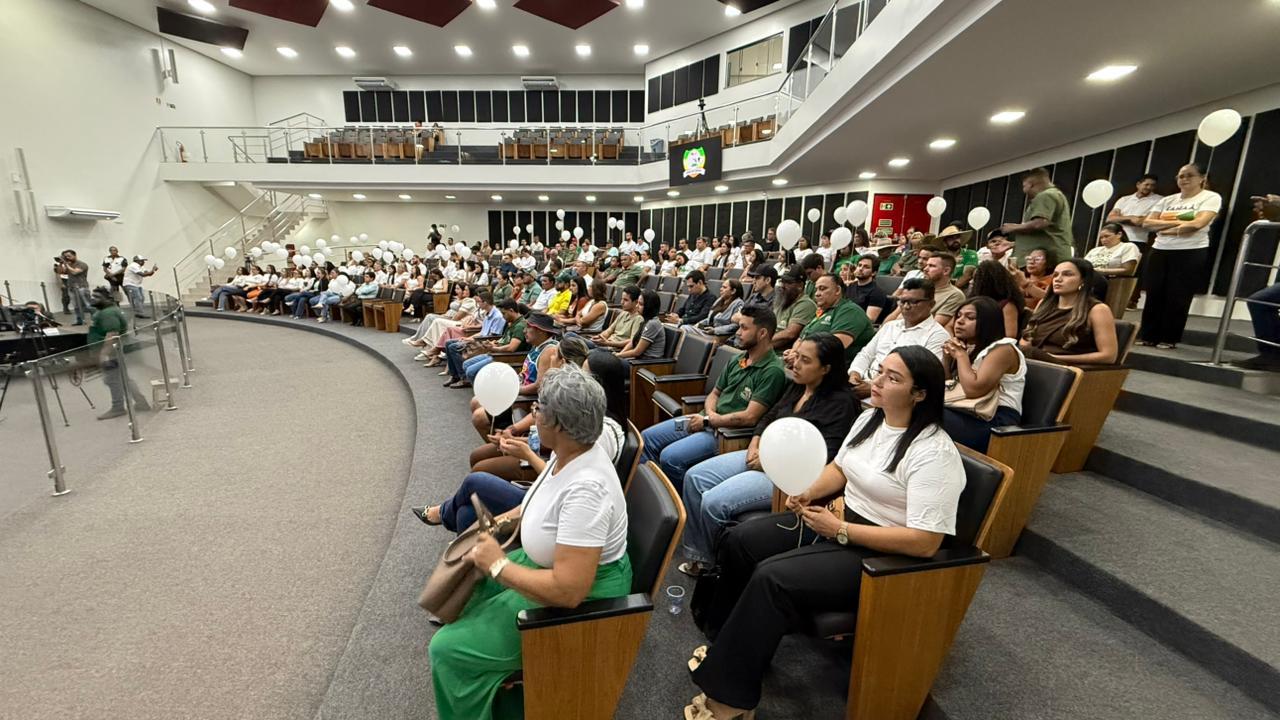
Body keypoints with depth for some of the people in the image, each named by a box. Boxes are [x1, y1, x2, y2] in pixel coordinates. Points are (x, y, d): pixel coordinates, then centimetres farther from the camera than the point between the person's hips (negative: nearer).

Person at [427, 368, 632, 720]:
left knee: (449, 650, -6)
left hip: (581, 599, -9)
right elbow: (548, 500, 14)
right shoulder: (571, 450, -8)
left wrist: (499, 565, -25)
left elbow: (568, 591, -36)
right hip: (553, 561, 9)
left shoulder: (585, 489, -37)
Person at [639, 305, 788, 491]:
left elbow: (749, 417, -20)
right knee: (646, 438, 1)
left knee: (670, 457, -24)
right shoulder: (737, 360, 11)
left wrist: (707, 421, -12)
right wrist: (709, 413, -6)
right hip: (706, 420, 8)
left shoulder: (773, 371, -14)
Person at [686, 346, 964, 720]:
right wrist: (808, 493, -6)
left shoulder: (934, 453, -22)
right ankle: (729, 645, 14)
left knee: (773, 577, -26)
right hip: (839, 516, 9)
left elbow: (924, 543, -25)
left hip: (884, 553, -8)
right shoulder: (869, 418, 3)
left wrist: (840, 530, -23)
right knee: (739, 541, -3)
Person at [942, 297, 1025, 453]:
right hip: (966, 413, 8)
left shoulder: (1003, 349, -6)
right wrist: (947, 357, 5)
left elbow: (973, 390, -21)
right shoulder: (969, 348, 19)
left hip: (995, 421, -7)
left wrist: (961, 355, -7)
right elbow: (943, 385, 20)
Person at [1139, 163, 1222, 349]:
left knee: (1178, 297, 0)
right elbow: (1147, 223, 3)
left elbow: (1197, 224, -14)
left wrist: (1164, 227, -5)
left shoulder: (1211, 197, 0)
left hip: (1191, 253, -4)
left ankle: (1170, 339, 7)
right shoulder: (1168, 200, 14)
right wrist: (1176, 222, -10)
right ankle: (1147, 335, 10)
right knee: (1154, 295, 3)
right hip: (1160, 251, 4)